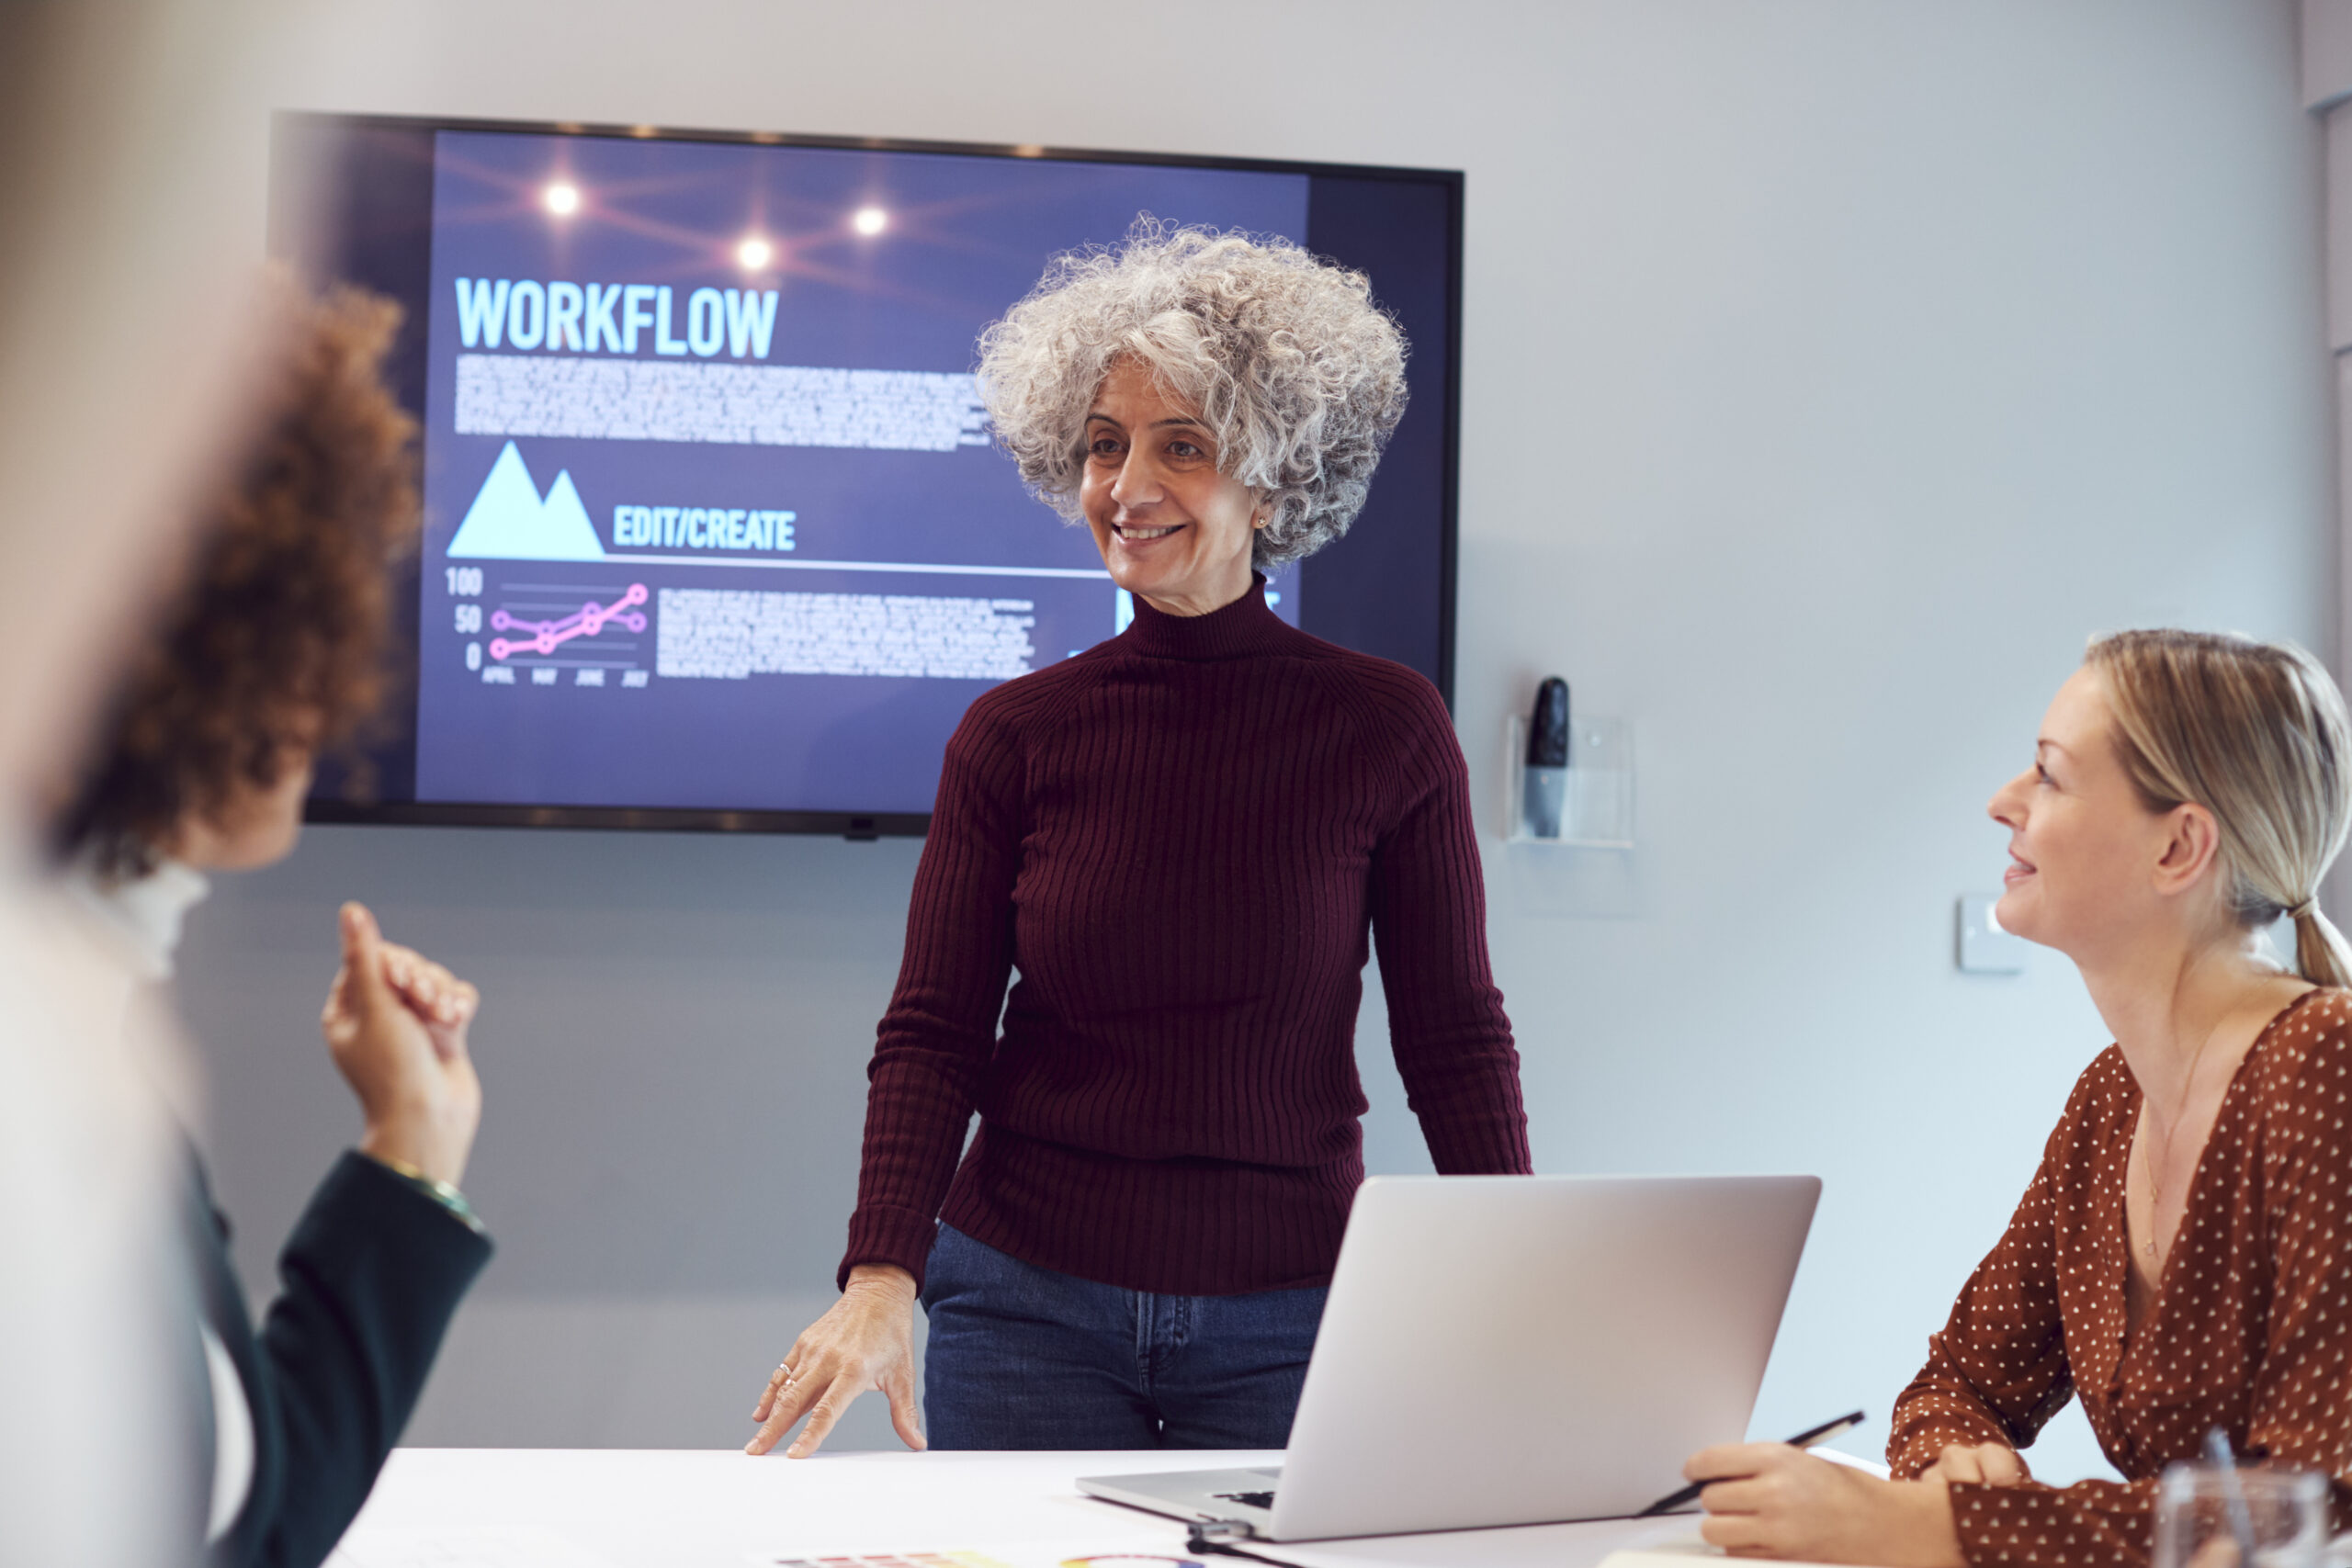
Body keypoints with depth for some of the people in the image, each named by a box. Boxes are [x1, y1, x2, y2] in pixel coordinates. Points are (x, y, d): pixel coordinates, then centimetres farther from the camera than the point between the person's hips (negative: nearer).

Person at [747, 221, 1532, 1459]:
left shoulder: (1386, 730, -3)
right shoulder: (1014, 736, 0)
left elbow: (1454, 1038, 0)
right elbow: (932, 1031, -2)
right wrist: (881, 1277, -16)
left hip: (1290, 1321, -1)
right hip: (1028, 1301, 1)